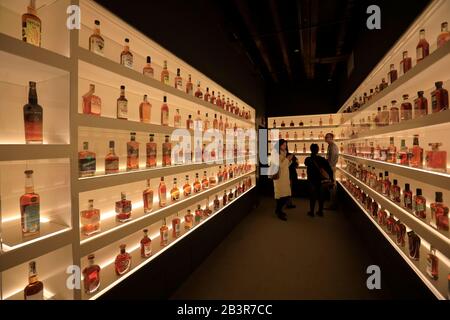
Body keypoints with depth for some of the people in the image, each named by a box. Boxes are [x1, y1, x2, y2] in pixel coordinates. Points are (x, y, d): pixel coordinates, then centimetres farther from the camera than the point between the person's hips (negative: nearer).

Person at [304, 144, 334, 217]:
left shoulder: (308, 159, -12)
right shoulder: (322, 159, -8)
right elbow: (329, 169, -10)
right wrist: (331, 177, -1)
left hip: (312, 180, -1)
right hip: (321, 180, 2)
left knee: (312, 196, 9)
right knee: (320, 196, 13)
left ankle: (311, 212, 16)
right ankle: (320, 212, 22)